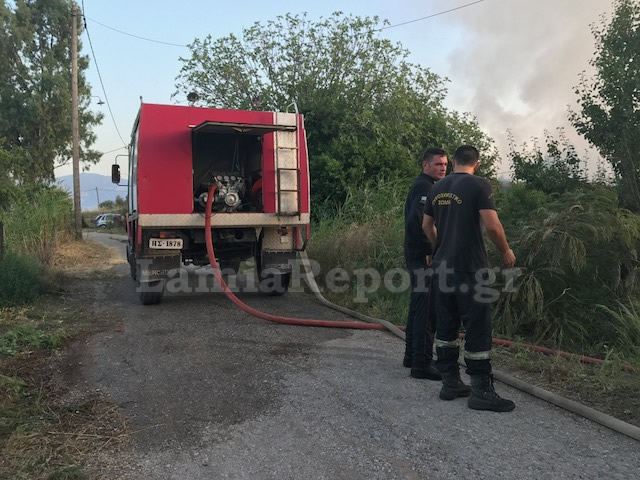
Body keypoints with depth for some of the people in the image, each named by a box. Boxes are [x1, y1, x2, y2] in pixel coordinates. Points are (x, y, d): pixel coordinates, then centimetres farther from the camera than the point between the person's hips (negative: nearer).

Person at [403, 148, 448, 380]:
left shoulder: (421, 186, 19)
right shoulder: (425, 187, -13)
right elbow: (416, 221, -26)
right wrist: (431, 250, -20)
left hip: (417, 257, 11)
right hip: (424, 258, -11)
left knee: (419, 307, 17)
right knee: (427, 309, -8)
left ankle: (412, 356, 27)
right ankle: (421, 363, -3)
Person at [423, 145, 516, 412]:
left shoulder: (437, 188, 11)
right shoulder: (479, 185, -9)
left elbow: (427, 226, 18)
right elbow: (492, 225, -16)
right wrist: (506, 251, 1)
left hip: (442, 266, 7)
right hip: (469, 267, -7)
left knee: (446, 324, 12)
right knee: (478, 327, -1)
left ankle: (450, 383, 19)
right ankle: (481, 391, 3)